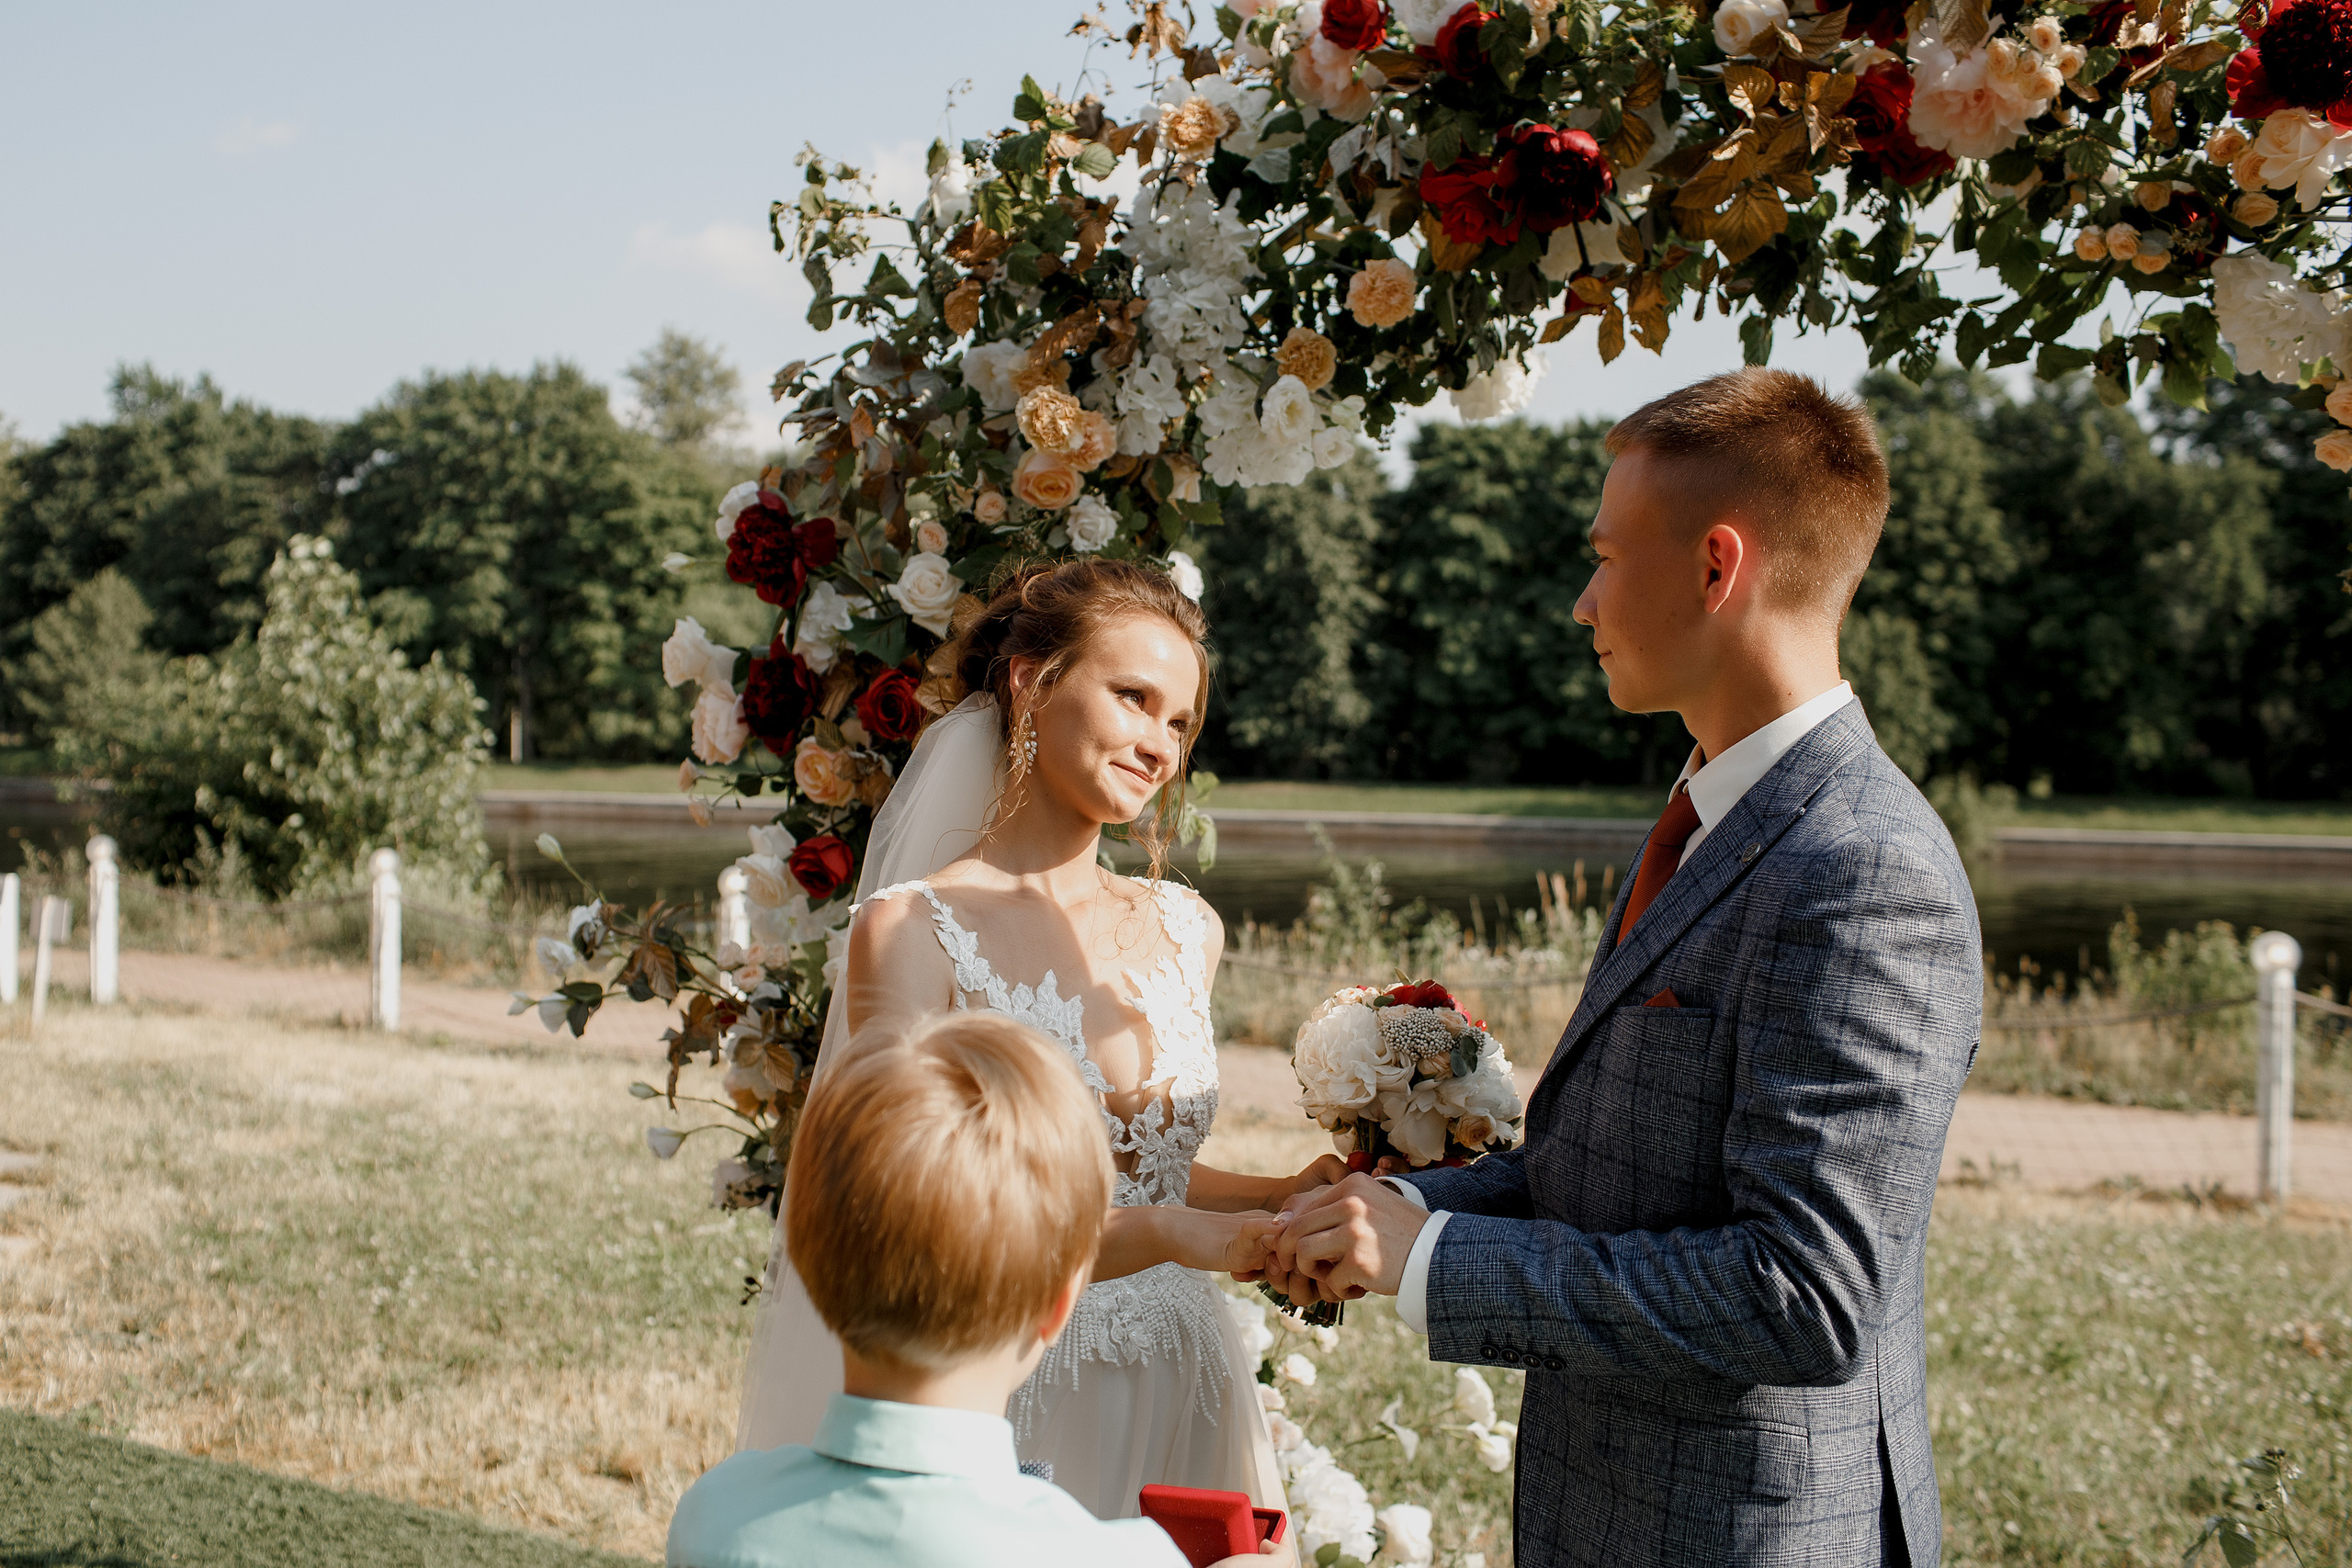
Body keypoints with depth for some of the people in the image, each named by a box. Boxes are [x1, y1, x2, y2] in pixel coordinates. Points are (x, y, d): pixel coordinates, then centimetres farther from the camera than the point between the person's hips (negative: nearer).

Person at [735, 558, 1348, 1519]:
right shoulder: (912, 928, -10)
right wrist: (1160, 1234, -25)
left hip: (1181, 1410, 5)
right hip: (1009, 1419, -5)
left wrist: (1276, 1197, 1)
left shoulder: (1188, 930, 7)